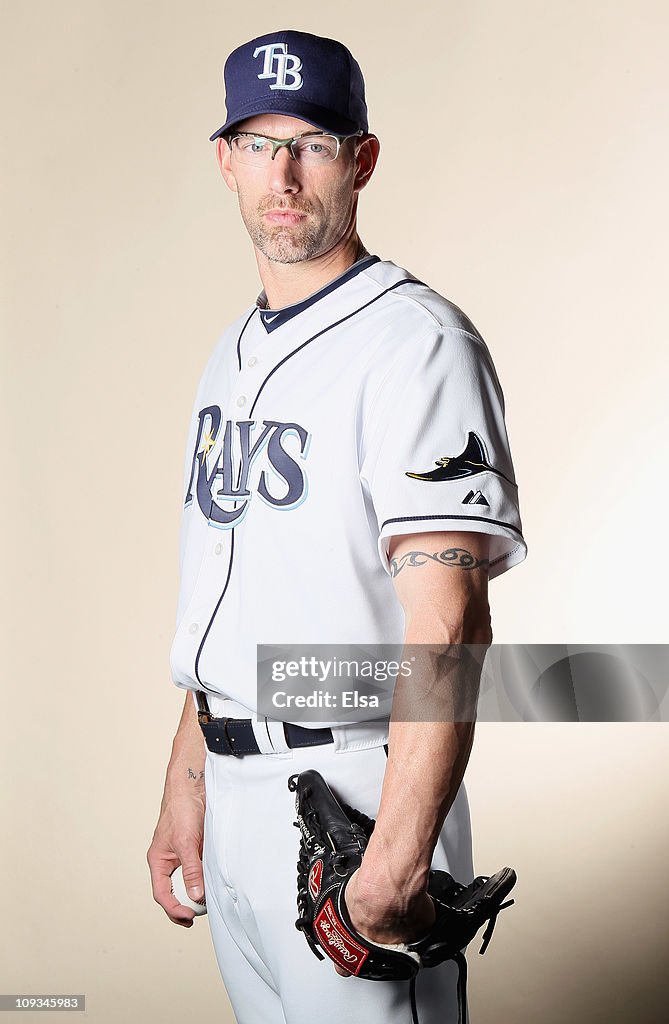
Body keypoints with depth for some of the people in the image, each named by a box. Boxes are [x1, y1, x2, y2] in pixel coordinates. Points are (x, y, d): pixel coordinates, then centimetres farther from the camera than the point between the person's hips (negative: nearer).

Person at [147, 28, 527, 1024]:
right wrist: (186, 784, 15)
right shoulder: (233, 352, 13)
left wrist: (396, 861, -28)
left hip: (353, 786, -8)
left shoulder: (416, 339, -14)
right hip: (233, 793, 8)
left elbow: (448, 623, -22)